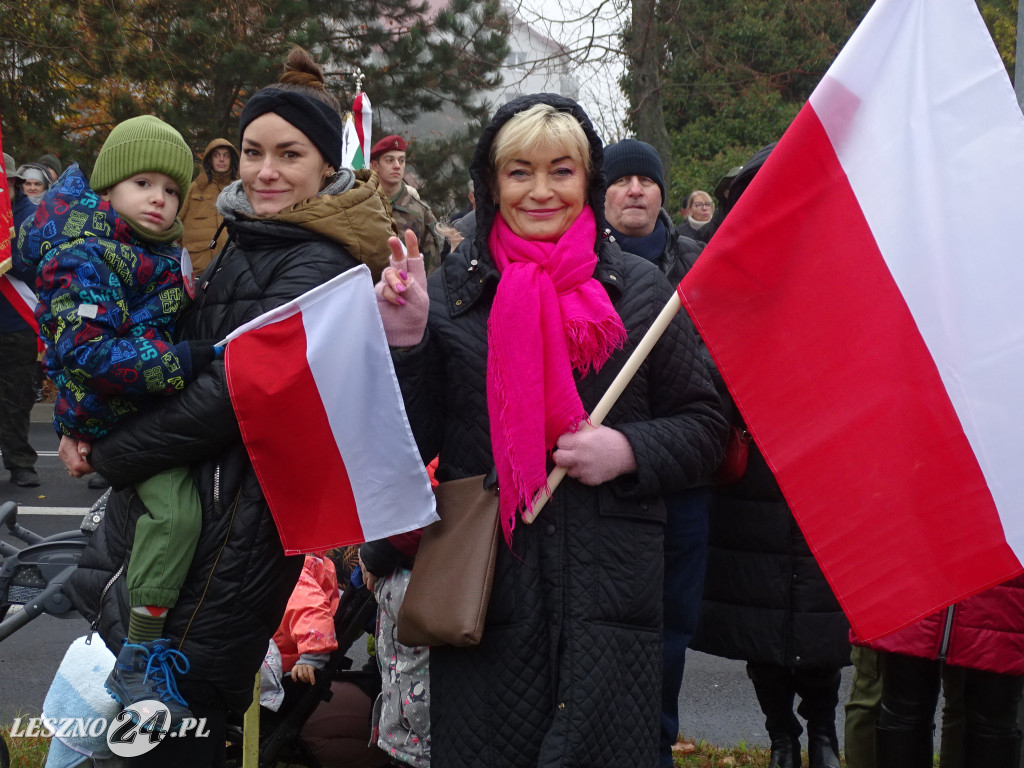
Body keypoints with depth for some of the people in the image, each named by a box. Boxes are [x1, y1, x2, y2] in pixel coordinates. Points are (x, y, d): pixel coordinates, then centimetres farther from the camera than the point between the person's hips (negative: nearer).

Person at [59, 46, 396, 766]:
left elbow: (231, 393, -22)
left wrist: (109, 453, -12)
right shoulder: (250, 244, 13)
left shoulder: (316, 265, -17)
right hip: (186, 491, 9)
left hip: (241, 515, -9)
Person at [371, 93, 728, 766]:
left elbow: (705, 426, 7)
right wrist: (406, 341, -8)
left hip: (610, 591, 0)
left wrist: (629, 451, -11)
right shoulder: (451, 292, 7)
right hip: (481, 588, 1)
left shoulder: (639, 289, 5)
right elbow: (416, 444, 6)